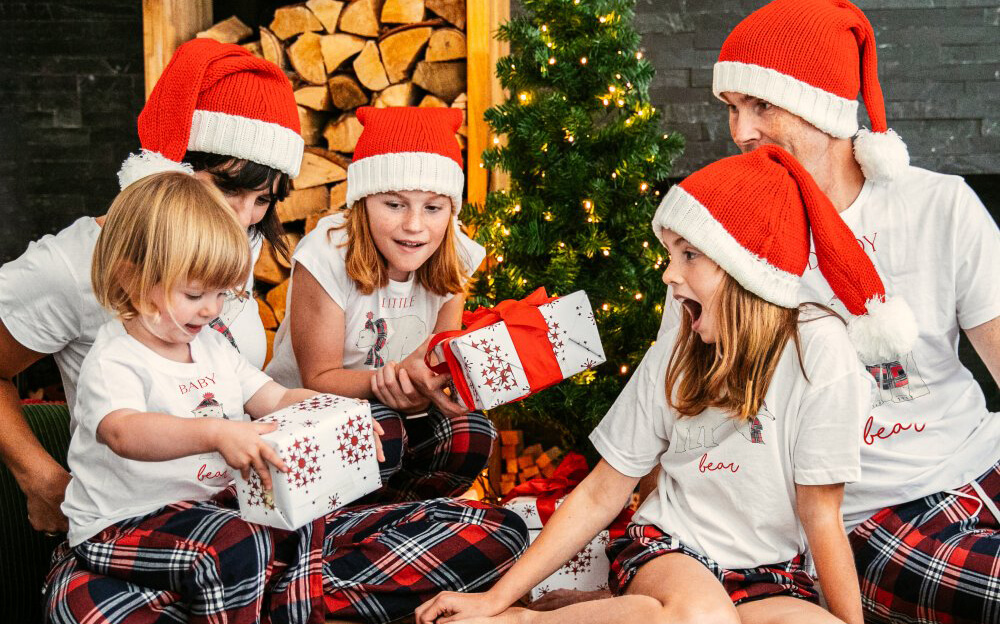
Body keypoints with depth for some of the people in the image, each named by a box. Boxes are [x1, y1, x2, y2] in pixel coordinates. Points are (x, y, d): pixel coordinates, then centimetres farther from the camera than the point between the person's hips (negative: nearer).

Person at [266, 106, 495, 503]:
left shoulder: (453, 262, -9)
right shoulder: (327, 255, -23)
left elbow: (442, 366, -7)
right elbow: (319, 379, -18)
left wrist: (425, 381, -34)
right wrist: (389, 378, -40)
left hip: (400, 411, 5)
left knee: (471, 435, -22)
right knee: (381, 436, -34)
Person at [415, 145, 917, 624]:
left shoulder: (816, 347, -13)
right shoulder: (674, 353, -2)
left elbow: (820, 514, -8)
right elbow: (600, 494, 1)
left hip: (767, 575, 1)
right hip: (666, 545, 0)